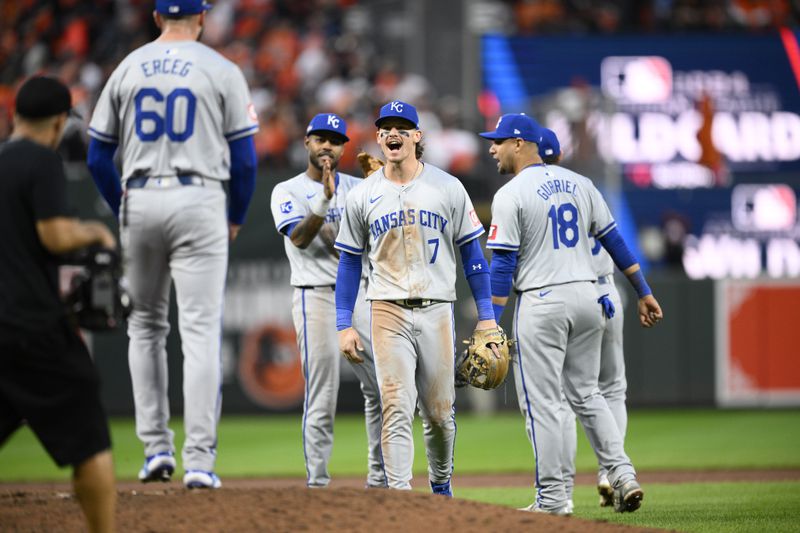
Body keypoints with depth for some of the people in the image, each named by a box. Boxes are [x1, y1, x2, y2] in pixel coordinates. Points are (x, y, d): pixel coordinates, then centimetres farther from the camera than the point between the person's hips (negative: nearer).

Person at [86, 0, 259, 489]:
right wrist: (237, 218, 11)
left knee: (146, 325, 17)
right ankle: (199, 459, -11)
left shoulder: (128, 69, 7)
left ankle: (156, 446, 13)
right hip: (198, 201, -3)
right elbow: (245, 158, -3)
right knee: (201, 330, -4)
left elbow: (98, 158, 8)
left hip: (140, 201, 3)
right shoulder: (221, 71, -1)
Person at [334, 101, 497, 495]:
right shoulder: (362, 196, 6)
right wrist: (344, 325, 4)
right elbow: (350, 262, 11)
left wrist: (486, 316, 2)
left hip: (437, 312, 0)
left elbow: (471, 252, 7)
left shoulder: (447, 188, 4)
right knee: (396, 408, -11)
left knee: (440, 413, 5)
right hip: (388, 312, 0)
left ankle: (441, 486, 27)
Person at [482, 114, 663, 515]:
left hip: (541, 302, -6)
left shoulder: (510, 195, -8)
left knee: (541, 403, 0)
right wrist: (643, 292, 15)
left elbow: (502, 266, -12)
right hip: (586, 298, 6)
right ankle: (622, 474, 4)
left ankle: (552, 499, 0)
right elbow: (615, 241, 11)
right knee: (585, 394, 17)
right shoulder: (578, 183, 10)